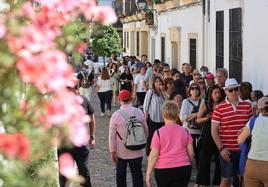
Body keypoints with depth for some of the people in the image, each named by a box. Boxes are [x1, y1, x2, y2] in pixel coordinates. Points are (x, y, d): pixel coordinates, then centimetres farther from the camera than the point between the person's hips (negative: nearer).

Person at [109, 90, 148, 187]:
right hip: (137, 151, 1)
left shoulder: (116, 115, -14)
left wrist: (112, 151, -4)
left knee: (121, 173, 16)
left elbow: (112, 135, -12)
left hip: (121, 151, -1)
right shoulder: (139, 112, -8)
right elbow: (145, 131, 2)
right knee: (137, 173, 9)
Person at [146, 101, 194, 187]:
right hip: (183, 170, 2)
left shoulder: (159, 132, -8)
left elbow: (154, 156, -10)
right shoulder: (184, 131, 1)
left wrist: (148, 174, -5)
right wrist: (188, 165, 22)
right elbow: (191, 153, 5)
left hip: (163, 170, -2)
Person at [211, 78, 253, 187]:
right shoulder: (219, 108, -5)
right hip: (227, 150, -2)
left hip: (244, 149, 3)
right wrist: (221, 148, -11)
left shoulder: (247, 105, 3)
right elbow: (214, 131, -4)